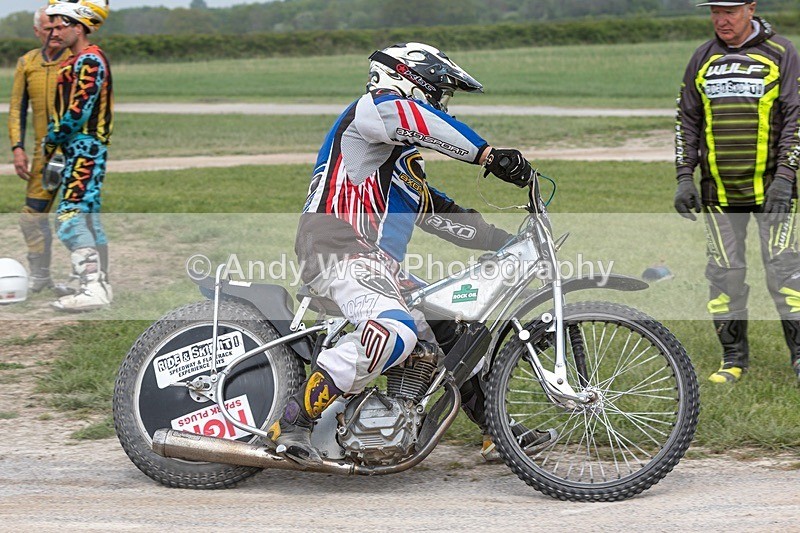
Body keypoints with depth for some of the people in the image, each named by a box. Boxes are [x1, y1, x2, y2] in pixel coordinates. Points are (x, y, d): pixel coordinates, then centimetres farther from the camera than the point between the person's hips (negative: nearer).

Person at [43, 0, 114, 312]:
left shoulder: (90, 60, -13)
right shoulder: (77, 61, 18)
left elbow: (79, 111, -20)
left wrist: (52, 138, -8)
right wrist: (54, 145, 14)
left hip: (85, 148, -11)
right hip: (79, 150, 11)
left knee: (71, 216, -17)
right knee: (87, 218, 13)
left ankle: (93, 289, -22)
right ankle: (98, 284, 18)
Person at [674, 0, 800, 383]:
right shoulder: (703, 58, 10)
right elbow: (686, 119, 14)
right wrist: (684, 176, 5)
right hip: (718, 190, 4)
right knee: (724, 273, 4)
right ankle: (733, 358, 14)